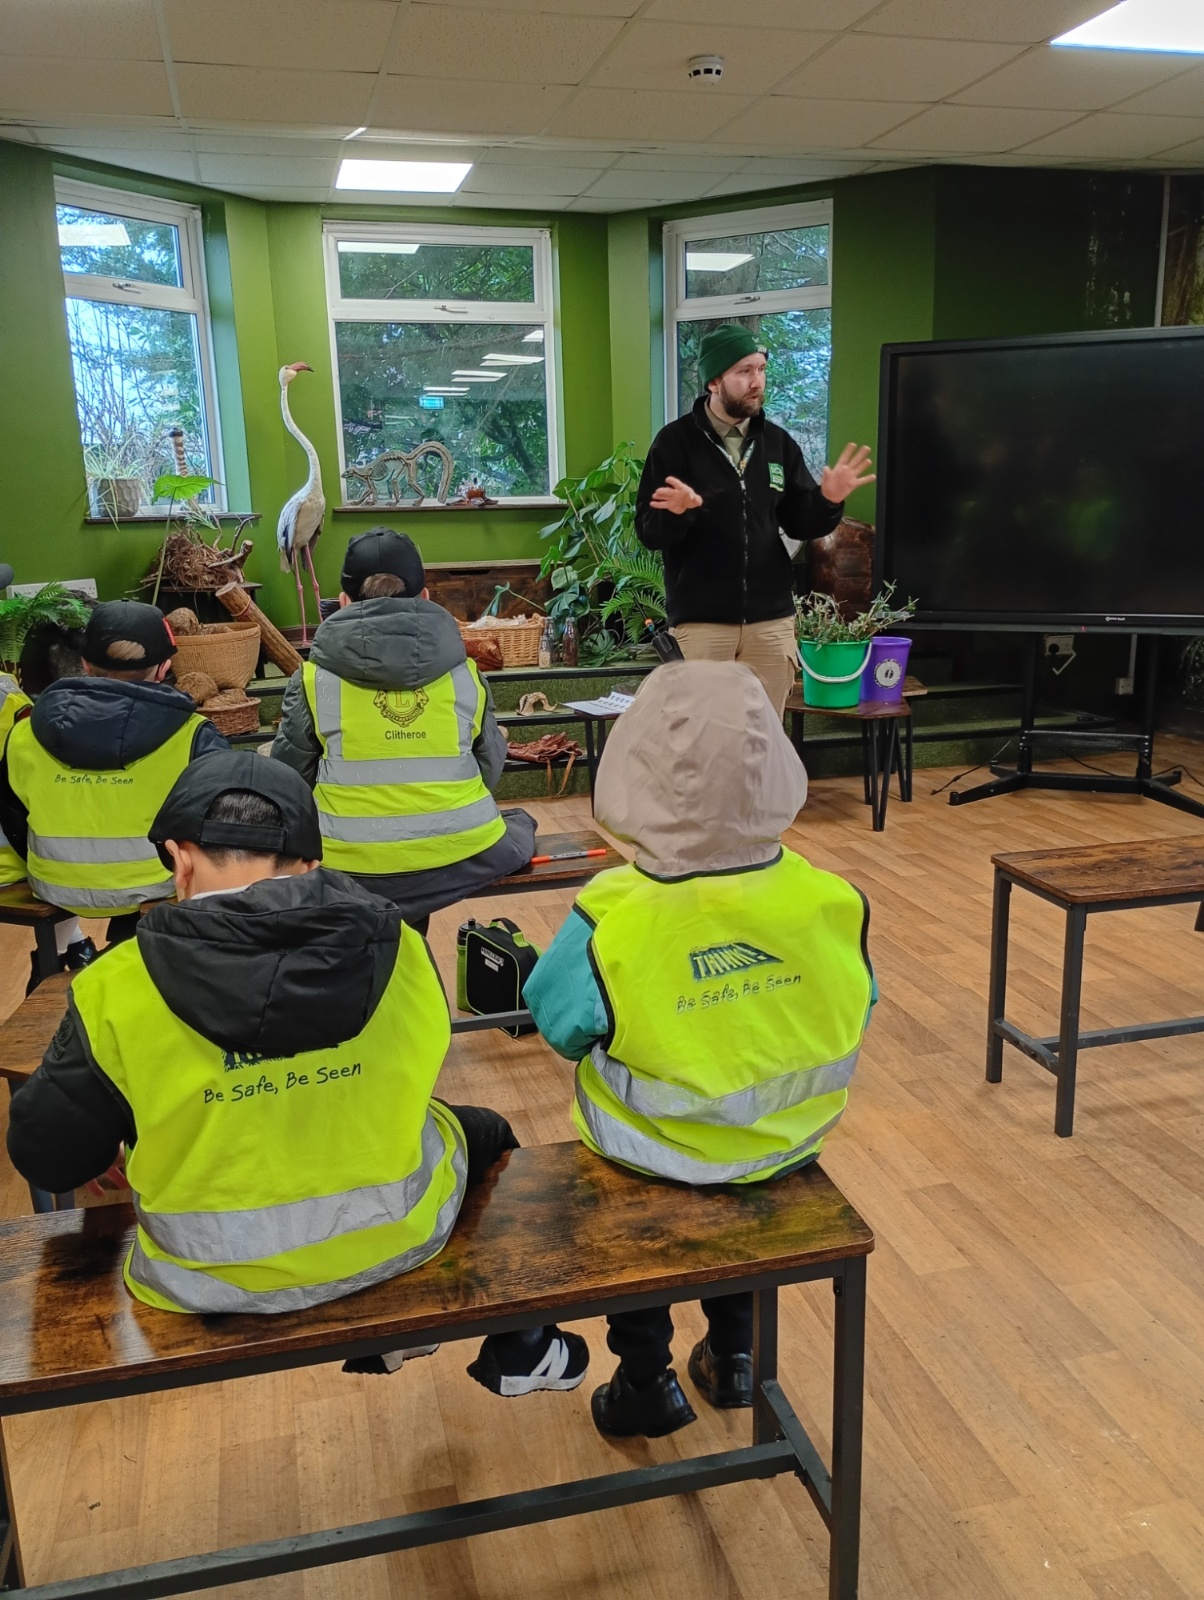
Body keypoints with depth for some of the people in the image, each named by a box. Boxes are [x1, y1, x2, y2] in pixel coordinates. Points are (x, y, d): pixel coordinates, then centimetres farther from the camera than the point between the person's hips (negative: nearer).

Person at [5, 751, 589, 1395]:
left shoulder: (117, 992, -20)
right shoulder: (394, 947, -14)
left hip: (214, 1275, 0)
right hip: (395, 1235, 1)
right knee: (484, 1134, 31)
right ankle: (516, 1347, 43)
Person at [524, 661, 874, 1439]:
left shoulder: (609, 922, -29)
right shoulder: (830, 902, -20)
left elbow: (559, 1024, -13)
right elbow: (853, 1017, -4)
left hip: (657, 1162, -3)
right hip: (790, 1144, 3)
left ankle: (647, 1374, 35)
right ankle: (734, 1353, 44)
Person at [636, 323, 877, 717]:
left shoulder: (778, 441, 8)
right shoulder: (675, 441, -4)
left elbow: (799, 524, 10)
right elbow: (648, 532, -8)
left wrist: (828, 501, -9)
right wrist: (675, 513, -29)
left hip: (771, 619, 4)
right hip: (701, 620, -3)